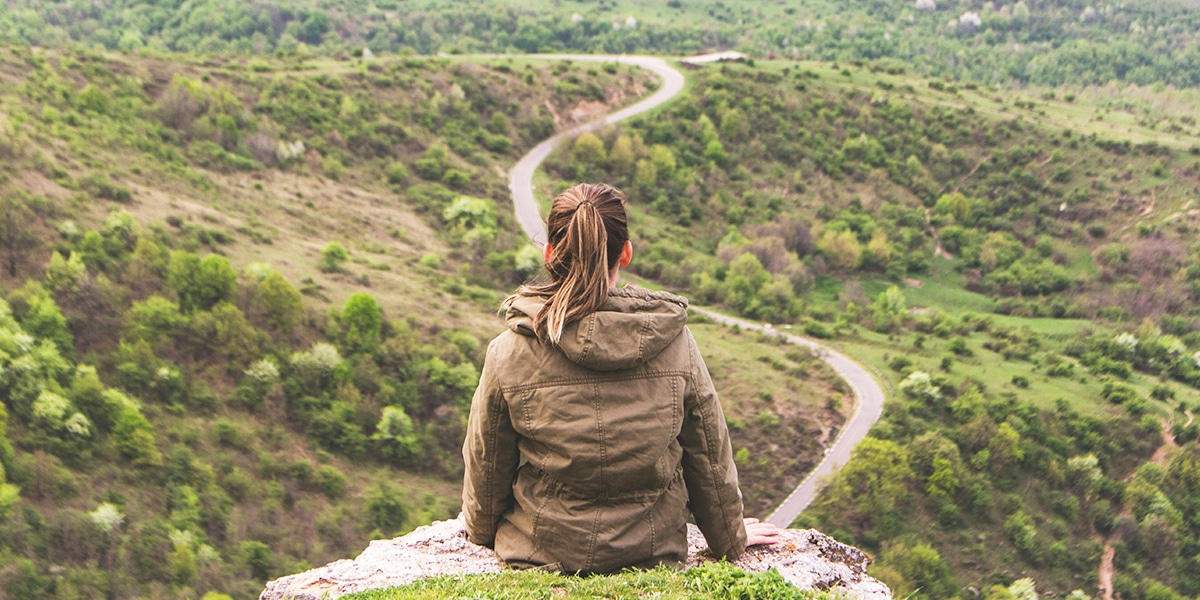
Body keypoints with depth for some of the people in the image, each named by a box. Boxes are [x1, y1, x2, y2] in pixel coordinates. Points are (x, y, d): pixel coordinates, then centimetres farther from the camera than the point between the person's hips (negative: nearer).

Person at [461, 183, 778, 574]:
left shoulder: (509, 353, -16)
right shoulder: (675, 342, -13)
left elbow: (486, 466, -2)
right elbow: (711, 458, -1)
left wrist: (482, 532, 20)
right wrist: (731, 539, 17)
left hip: (540, 555, 0)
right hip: (655, 555, 1)